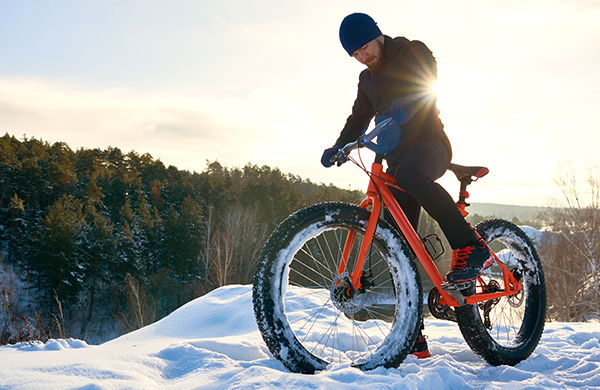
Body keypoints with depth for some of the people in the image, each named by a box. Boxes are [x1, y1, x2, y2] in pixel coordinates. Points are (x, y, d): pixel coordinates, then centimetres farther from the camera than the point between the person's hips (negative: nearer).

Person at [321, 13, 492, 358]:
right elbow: (358, 120, 26)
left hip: (429, 143, -6)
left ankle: (470, 246, -29)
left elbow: (424, 87, -20)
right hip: (397, 160, 6)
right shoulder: (368, 79, 20)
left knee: (409, 173, -42)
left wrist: (395, 119, -40)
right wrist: (338, 147, 6)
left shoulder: (411, 53, 0)